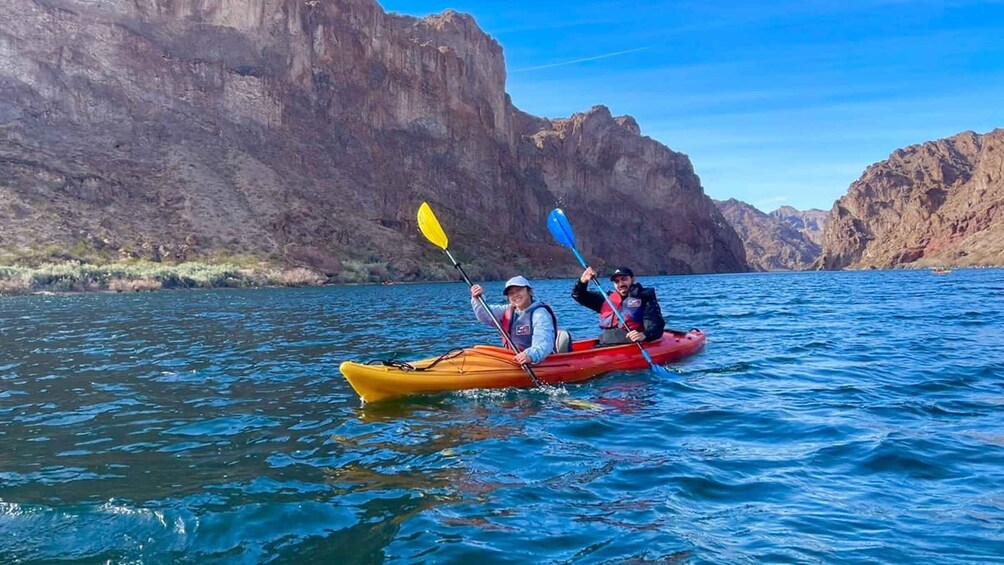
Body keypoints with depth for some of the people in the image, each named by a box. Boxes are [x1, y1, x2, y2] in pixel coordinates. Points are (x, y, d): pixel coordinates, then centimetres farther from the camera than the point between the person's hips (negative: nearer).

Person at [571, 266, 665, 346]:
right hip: (605, 344, 5)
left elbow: (657, 325, -6)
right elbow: (578, 296, 26)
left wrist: (643, 335, -28)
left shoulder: (644, 299, 6)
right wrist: (582, 282, 5)